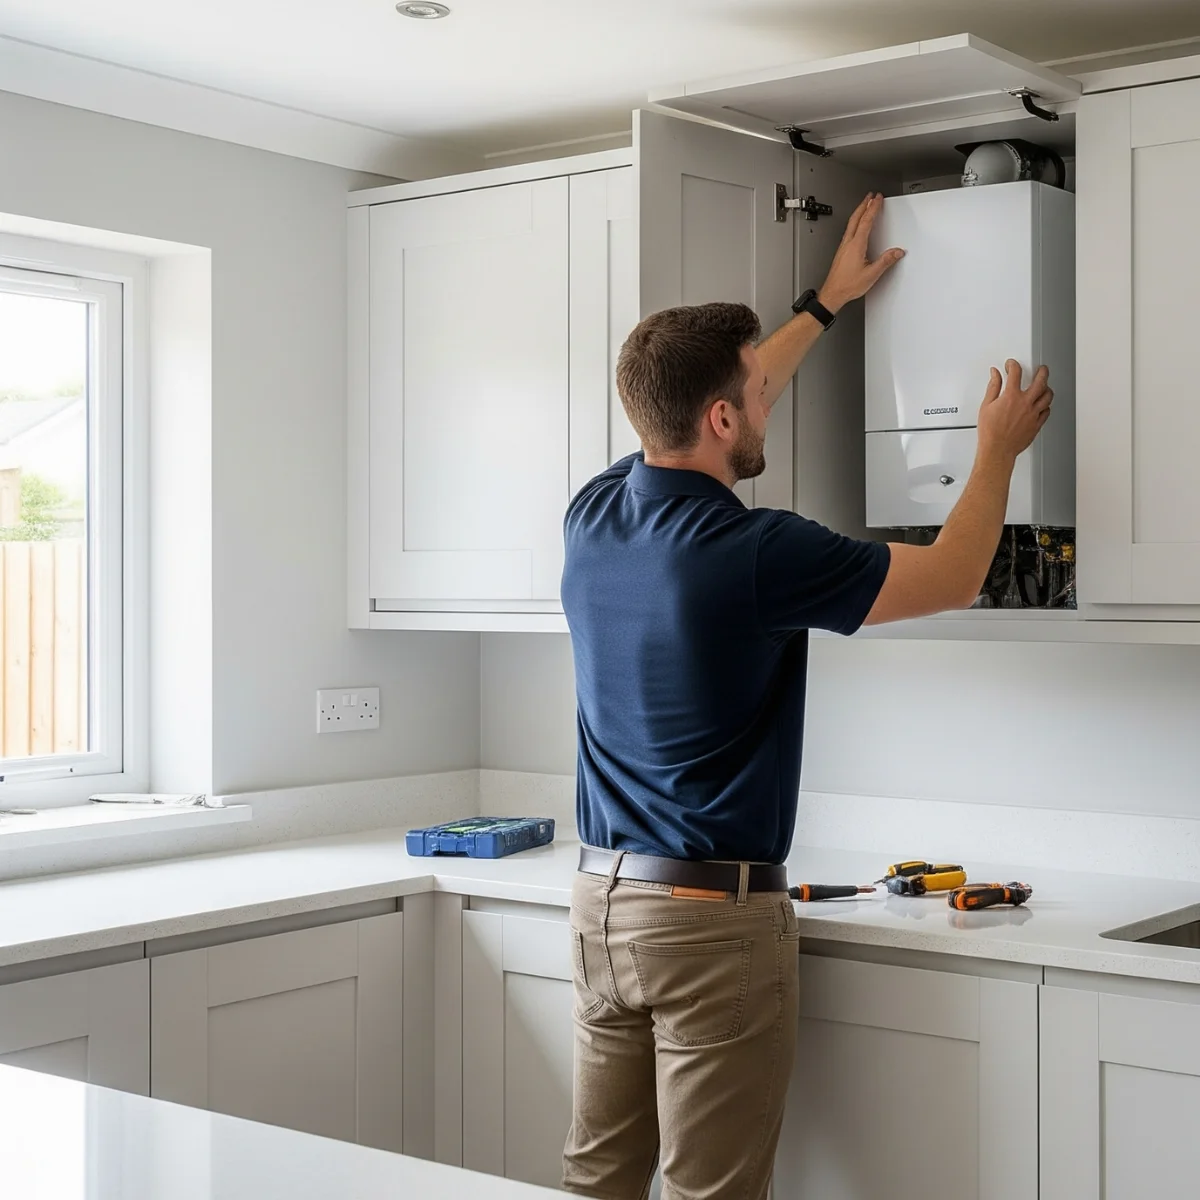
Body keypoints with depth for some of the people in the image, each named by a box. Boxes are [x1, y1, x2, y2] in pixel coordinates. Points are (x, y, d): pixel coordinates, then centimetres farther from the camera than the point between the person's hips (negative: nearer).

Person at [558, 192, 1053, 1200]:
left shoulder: (595, 515, 1)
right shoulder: (756, 555, -19)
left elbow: (710, 409, 22)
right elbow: (952, 580, -4)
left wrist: (826, 305, 32)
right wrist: (998, 450, 13)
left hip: (603, 895, 7)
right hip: (714, 916, -7)